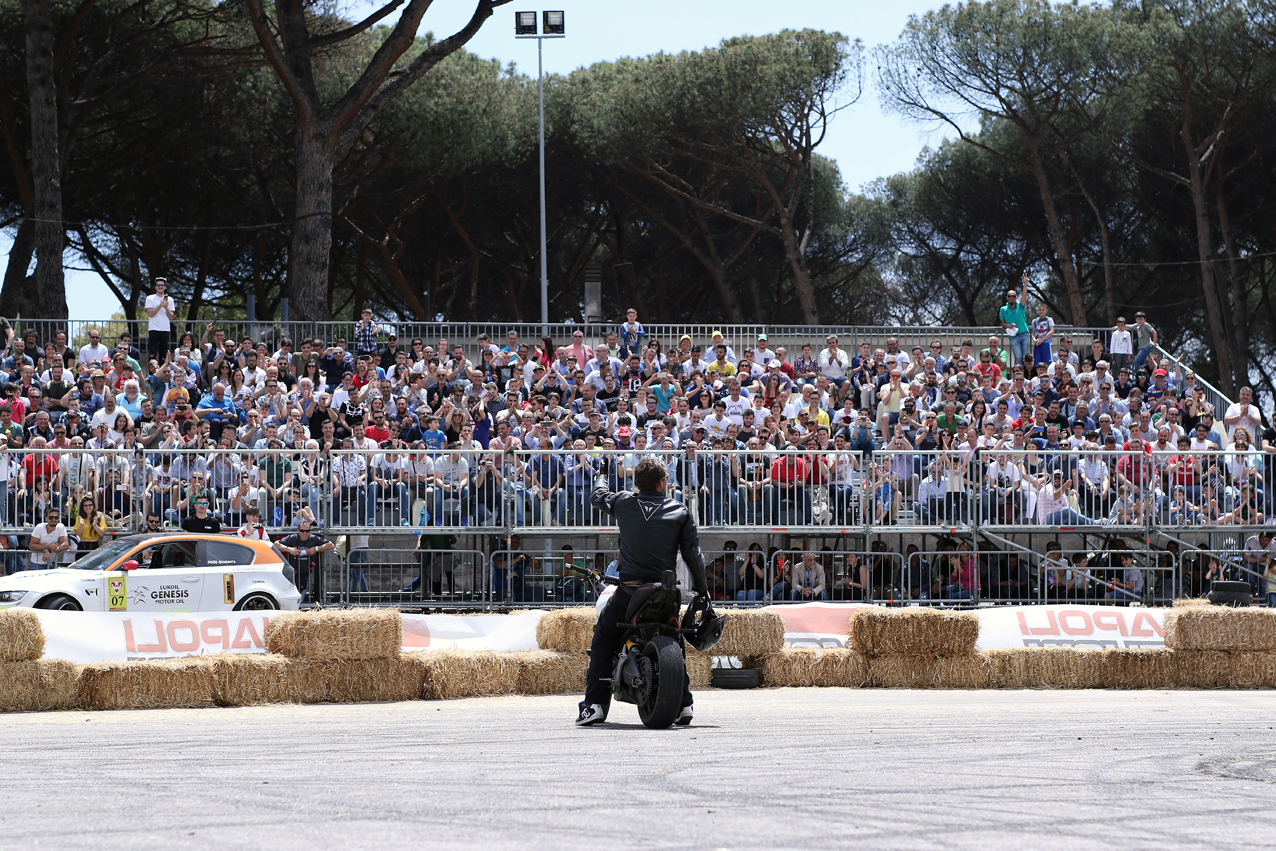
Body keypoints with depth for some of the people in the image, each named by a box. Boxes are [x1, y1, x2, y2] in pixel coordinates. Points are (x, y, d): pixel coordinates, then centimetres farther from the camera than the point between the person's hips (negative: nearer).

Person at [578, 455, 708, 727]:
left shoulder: (624, 502, 0)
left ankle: (594, 705, -2)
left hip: (629, 589, -1)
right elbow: (693, 553, -1)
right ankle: (684, 703, 13)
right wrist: (702, 590, 9)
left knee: (603, 639, 9)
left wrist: (601, 477, 43)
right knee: (675, 643, 20)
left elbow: (598, 497, 21)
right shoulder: (679, 512, -1)